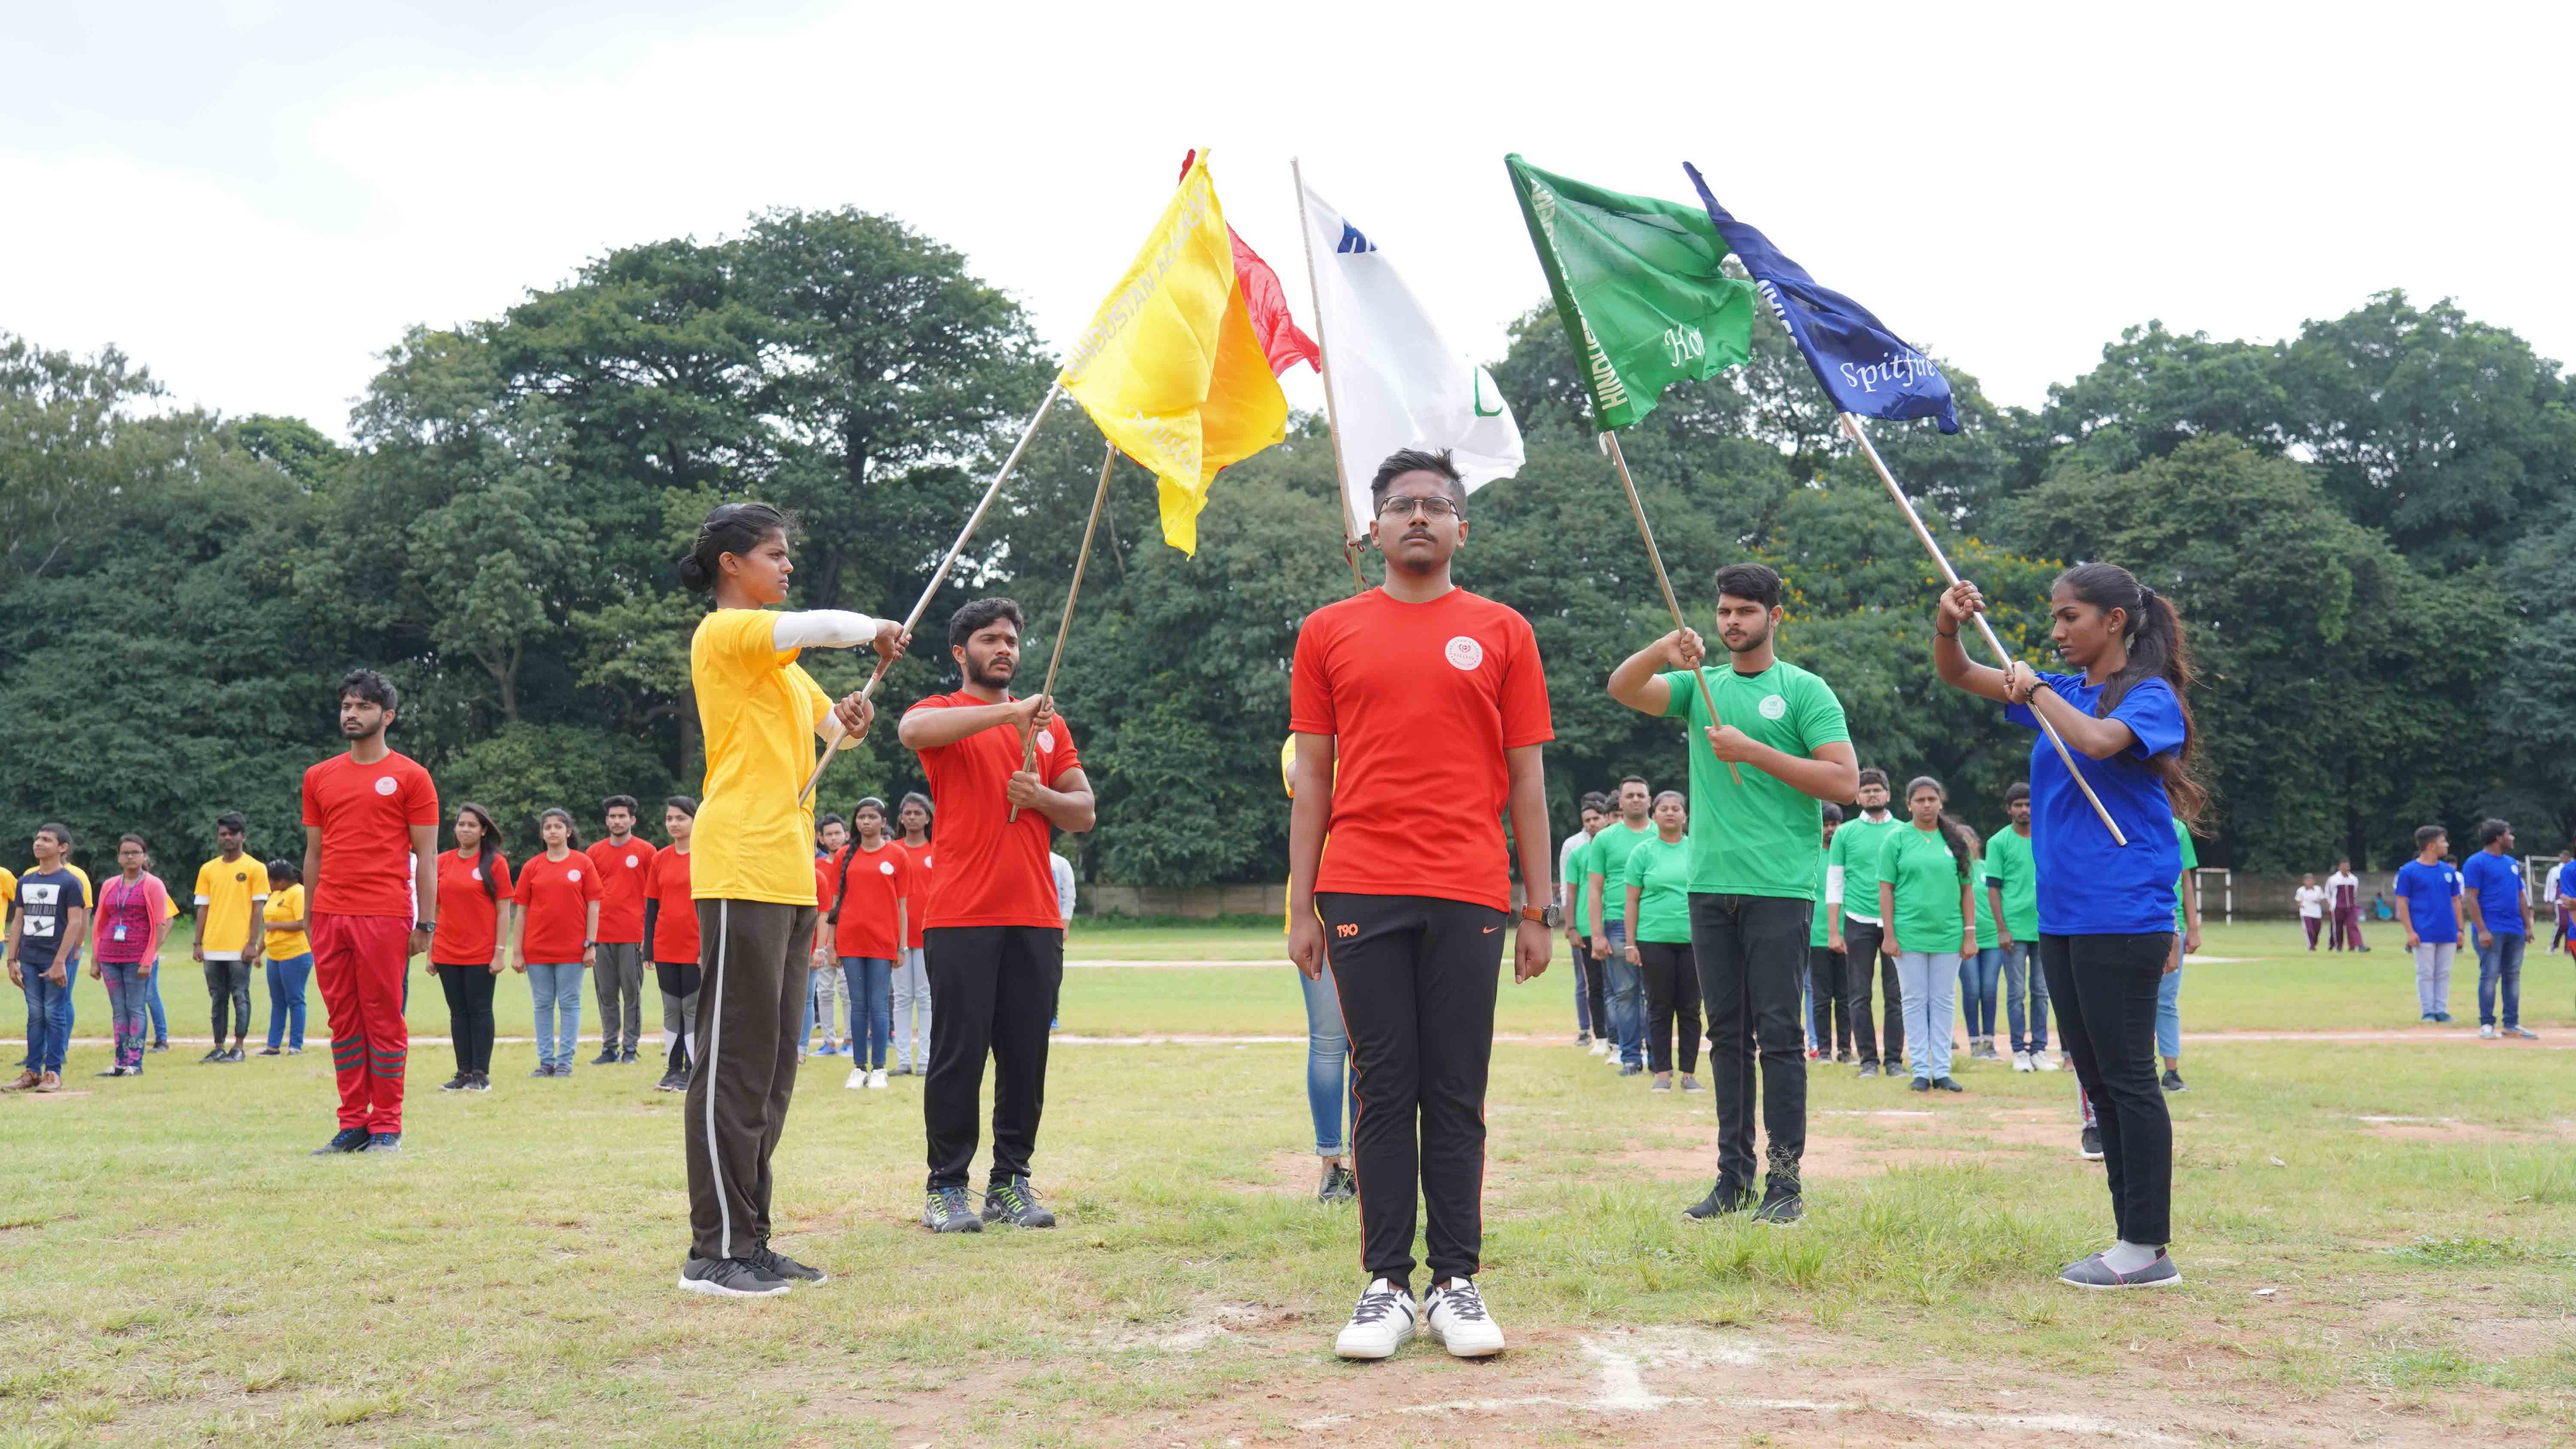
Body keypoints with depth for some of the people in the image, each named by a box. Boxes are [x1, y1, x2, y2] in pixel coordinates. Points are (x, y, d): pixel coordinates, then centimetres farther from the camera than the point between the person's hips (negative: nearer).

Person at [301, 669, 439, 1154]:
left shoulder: (409, 776, 1)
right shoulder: (319, 777, 14)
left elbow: (426, 855, 0)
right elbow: (314, 853, 17)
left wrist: (426, 922, -5)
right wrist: (310, 918, 12)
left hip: (385, 917, -4)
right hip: (330, 915, 5)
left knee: (385, 1021, -2)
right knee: (343, 1022, 7)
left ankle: (386, 1127, 4)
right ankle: (352, 1124, 12)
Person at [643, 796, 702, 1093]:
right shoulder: (660, 859, 7)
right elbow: (651, 906, 10)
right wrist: (648, 948, 5)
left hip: (696, 949, -4)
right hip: (665, 949, 4)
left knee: (693, 1008, -1)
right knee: (671, 1008, 9)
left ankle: (693, 1072, 4)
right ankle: (673, 1069, 15)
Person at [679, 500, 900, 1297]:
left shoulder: (779, 656, 23)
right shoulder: (723, 632, -5)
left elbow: (832, 724, 31)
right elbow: (822, 625, -22)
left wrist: (849, 717, 8)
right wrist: (878, 631, -2)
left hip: (790, 874, 10)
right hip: (741, 872, -10)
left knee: (773, 1063, 10)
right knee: (734, 1060, -8)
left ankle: (750, 1241, 15)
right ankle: (714, 1251, -4)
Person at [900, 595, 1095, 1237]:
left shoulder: (1049, 723, 18)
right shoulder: (940, 712, 5)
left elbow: (1084, 812, 15)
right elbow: (914, 731, -21)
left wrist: (1040, 796, -7)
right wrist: (1011, 712, -28)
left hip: (1036, 918, 4)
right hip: (960, 917, -4)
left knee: (1026, 1057, 5)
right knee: (958, 1053, -3)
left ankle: (1012, 1182, 14)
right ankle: (946, 1188, 6)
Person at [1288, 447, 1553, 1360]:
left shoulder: (1501, 633, 8)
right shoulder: (1329, 633, 10)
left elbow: (1527, 780, 8)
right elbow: (1312, 779, 10)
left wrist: (1541, 909, 4)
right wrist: (1300, 906, 4)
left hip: (1468, 897, 0)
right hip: (1362, 891, 1)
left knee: (1456, 1097, 3)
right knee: (1383, 1091, 3)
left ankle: (1457, 1285, 11)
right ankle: (1387, 1286, 9)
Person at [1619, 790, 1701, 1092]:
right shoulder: (1643, 852, 4)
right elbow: (1632, 900, 3)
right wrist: (1630, 944, -2)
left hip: (1693, 940, 1)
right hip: (1654, 940, -1)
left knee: (1690, 1009, 5)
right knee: (1660, 1009, 3)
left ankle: (1689, 1073, 12)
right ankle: (1662, 1073, 9)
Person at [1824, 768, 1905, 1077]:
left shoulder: (1903, 832, 8)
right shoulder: (1846, 833, 6)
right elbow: (1834, 883, 5)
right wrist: (1833, 932, -1)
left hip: (1897, 922, 0)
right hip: (1858, 923, 0)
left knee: (1896, 995, 1)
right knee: (1859, 996, 1)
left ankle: (1894, 1058, 8)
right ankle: (1869, 1060, 8)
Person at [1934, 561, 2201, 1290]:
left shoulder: (2149, 697, -7)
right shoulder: (2063, 690, 14)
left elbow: (2098, 741, -28)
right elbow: (1957, 676, 15)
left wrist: (2037, 690, -14)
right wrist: (1948, 624, -5)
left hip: (2123, 919, -8)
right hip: (2062, 917, 8)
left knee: (2128, 1077, -5)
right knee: (2097, 1079, 11)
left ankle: (2149, 1248, 0)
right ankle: (2133, 1240, 18)